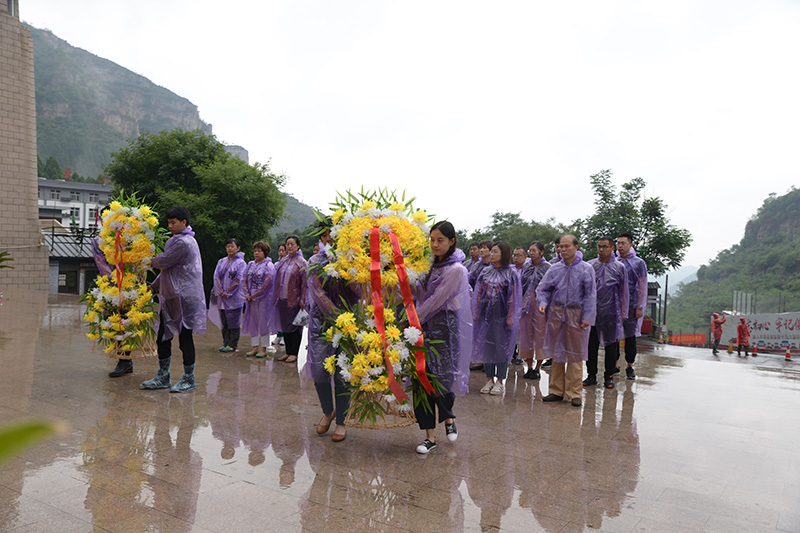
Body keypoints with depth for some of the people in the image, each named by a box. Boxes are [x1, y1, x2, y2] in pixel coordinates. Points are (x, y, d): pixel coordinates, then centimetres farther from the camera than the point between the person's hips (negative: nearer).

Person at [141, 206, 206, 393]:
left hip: (184, 298, -10)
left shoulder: (183, 242, -15)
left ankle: (189, 379, 9)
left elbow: (164, 261, -14)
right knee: (163, 336, 12)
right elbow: (168, 268, 24)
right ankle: (163, 377, 22)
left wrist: (150, 261, 8)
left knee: (185, 337, -2)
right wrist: (154, 286, 22)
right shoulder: (178, 240, 19)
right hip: (171, 297, 10)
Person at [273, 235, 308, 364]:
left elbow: (304, 283, -9)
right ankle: (288, 352, 19)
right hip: (282, 299, 6)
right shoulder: (283, 261, 11)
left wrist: (302, 301, -13)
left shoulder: (302, 263, -6)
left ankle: (294, 353, 8)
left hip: (294, 300, -6)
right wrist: (277, 295, 11)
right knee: (285, 325, 10)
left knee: (294, 326, 0)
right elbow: (278, 279, 17)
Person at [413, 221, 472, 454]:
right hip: (424, 326, 6)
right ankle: (430, 435, 12)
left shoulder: (456, 270, -11)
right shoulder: (431, 265, 11)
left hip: (444, 328, -6)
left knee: (441, 379, -4)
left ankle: (448, 417, 30)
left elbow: (436, 301, -14)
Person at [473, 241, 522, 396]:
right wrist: (476, 312, 6)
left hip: (501, 314, -4)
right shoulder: (486, 272, 8)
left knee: (501, 346, 1)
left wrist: (510, 317, -10)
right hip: (485, 312, 4)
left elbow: (513, 297, -6)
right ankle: (490, 379, 18)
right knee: (486, 345, 7)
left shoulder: (510, 273, -4)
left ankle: (500, 381, 12)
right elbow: (479, 293, 10)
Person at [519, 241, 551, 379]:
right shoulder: (526, 267, 11)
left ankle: (537, 369, 11)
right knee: (526, 334, 7)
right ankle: (529, 367, 18)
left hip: (540, 304, -5)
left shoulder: (547, 267, -4)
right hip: (526, 304, 5)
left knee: (539, 335, 1)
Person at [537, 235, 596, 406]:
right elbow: (543, 288, 10)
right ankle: (556, 391, 18)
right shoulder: (555, 268, 6)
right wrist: (543, 303, -10)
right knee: (556, 353, 8)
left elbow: (590, 295, -1)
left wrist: (587, 317, -8)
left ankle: (574, 393, 10)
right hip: (556, 313, 3)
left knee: (575, 354, 2)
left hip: (576, 314, -2)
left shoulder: (586, 269, 0)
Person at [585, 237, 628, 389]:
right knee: (591, 344, 5)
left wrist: (623, 313, 3)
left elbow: (624, 291, 6)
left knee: (611, 344, 4)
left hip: (611, 313, -1)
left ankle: (609, 376, 16)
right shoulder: (589, 266, 6)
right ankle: (591, 375, 16)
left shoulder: (619, 267, 3)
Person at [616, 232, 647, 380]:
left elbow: (642, 286, -3)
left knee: (630, 336, 2)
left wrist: (639, 307, -8)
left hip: (630, 305, -3)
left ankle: (630, 366, 14)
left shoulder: (638, 263, -1)